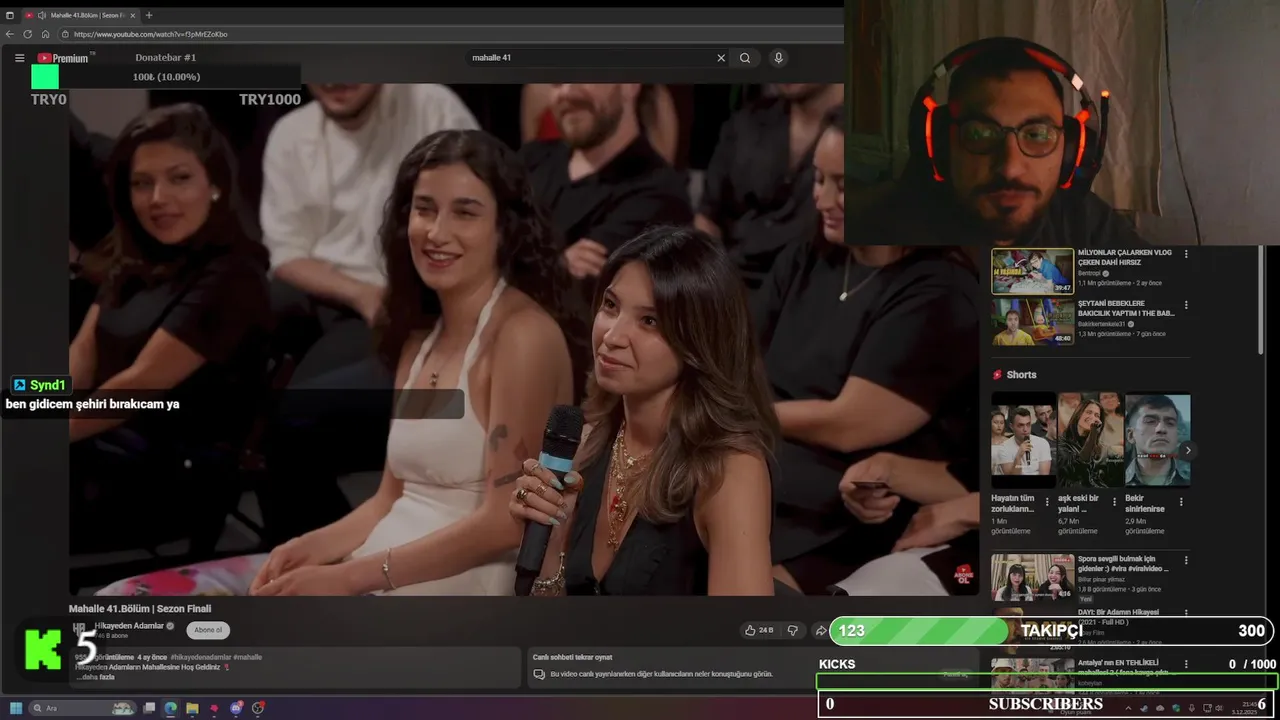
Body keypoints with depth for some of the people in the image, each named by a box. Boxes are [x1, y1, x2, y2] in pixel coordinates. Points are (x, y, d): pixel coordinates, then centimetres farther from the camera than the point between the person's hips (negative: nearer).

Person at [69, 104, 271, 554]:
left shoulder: (229, 277, -13)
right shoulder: (136, 262, 14)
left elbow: (142, 384, -16)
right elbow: (82, 354, 7)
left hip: (170, 480, -7)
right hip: (100, 447, 7)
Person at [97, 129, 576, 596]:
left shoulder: (523, 334, -9)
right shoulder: (421, 336, 18)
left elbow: (505, 523, -15)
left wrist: (347, 577, -17)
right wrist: (309, 549, -2)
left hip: (455, 587, -8)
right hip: (378, 575, 8)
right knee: (128, 601, -5)